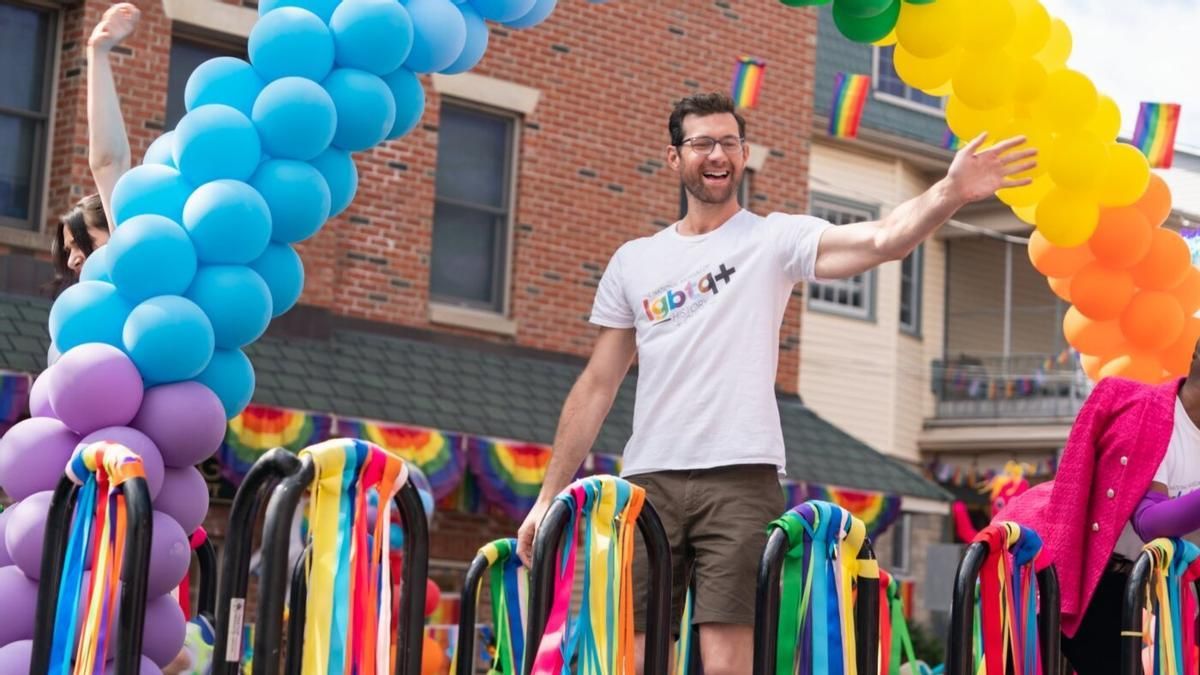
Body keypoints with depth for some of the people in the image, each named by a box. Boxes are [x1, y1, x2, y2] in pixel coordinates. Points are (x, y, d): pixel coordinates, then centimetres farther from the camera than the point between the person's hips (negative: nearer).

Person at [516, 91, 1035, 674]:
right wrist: (549, 496, 12)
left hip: (740, 479, -3)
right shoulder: (633, 261, 15)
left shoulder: (775, 240, 6)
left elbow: (882, 239, -12)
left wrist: (951, 191, -30)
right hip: (647, 480, 3)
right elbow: (598, 385, 16)